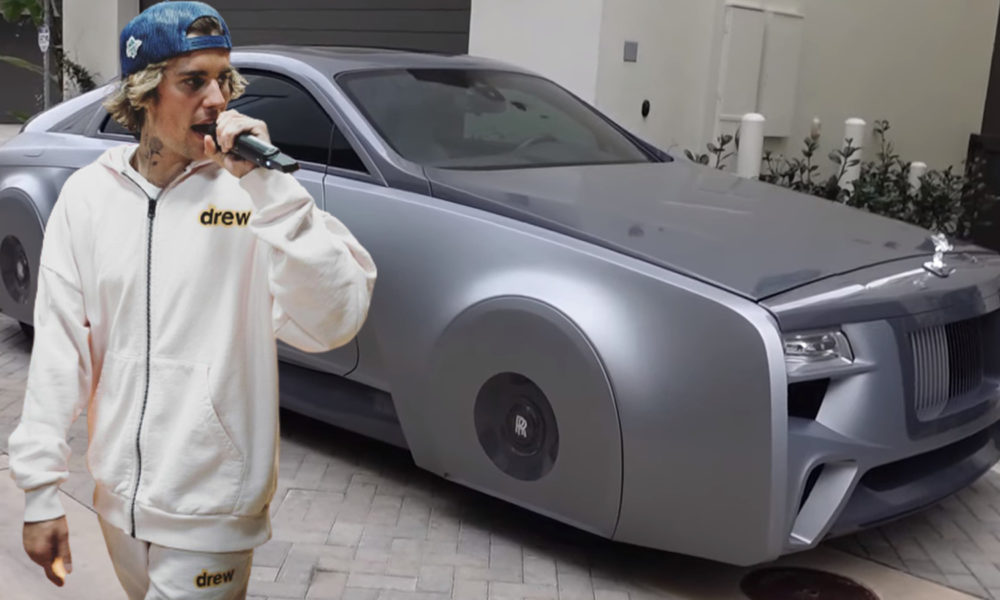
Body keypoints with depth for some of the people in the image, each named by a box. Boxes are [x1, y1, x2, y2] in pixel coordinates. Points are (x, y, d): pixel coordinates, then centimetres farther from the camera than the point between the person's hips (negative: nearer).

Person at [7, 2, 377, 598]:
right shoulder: (88, 195, -2)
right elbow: (59, 347, 0)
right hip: (117, 499, 4)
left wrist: (267, 185, -29)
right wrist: (42, 490, 0)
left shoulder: (256, 191, -12)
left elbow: (332, 322, -24)